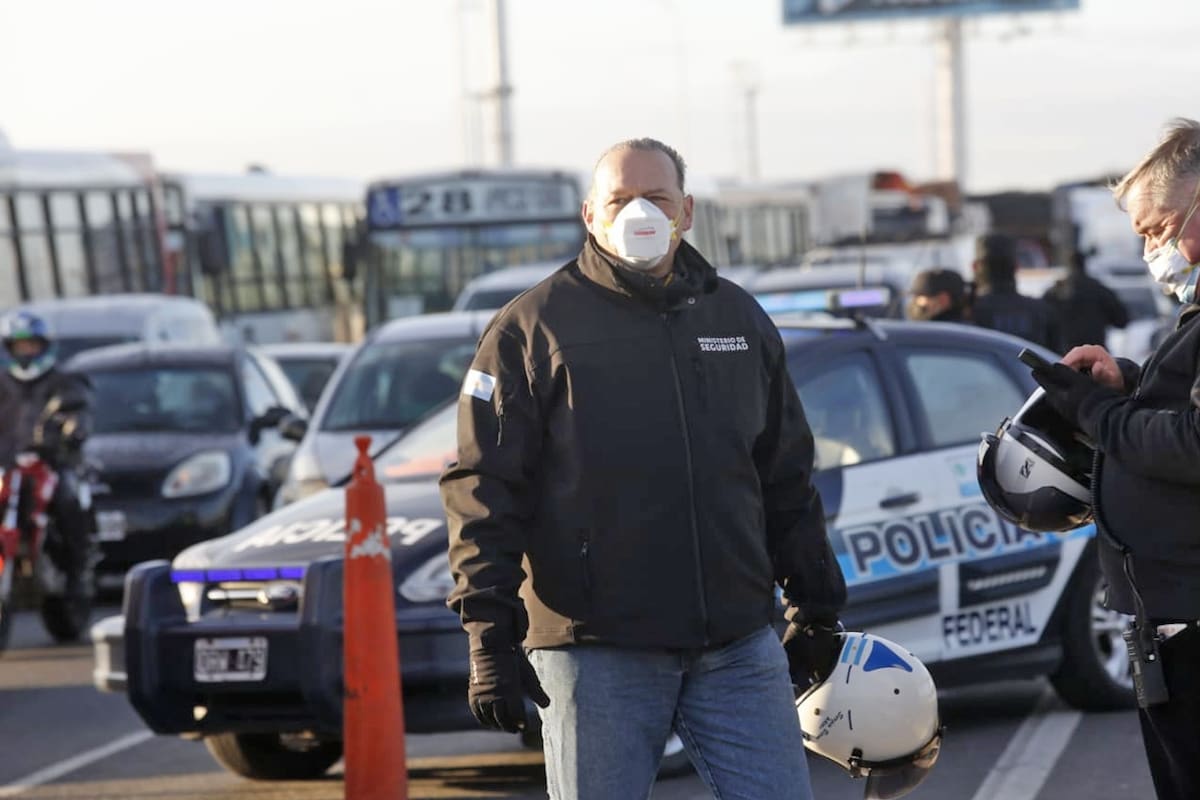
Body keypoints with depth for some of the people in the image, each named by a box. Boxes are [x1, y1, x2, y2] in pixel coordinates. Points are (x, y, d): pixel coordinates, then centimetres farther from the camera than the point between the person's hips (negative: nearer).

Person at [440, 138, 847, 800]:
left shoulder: (740, 321, 14)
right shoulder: (534, 328, 0)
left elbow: (787, 483, 21)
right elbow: (484, 489, -4)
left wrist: (815, 608, 20)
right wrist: (490, 635, -12)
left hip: (739, 650, 4)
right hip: (596, 656, -4)